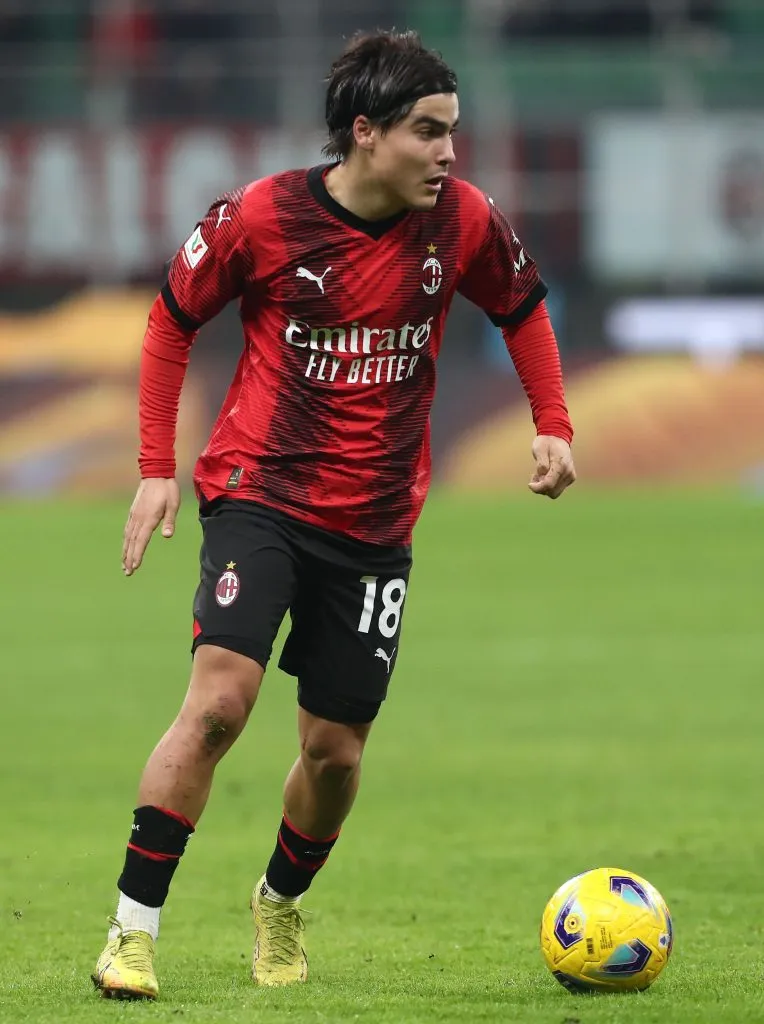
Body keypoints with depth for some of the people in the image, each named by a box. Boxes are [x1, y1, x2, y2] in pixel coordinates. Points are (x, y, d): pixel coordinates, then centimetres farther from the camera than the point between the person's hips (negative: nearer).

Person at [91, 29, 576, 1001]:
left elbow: (521, 307, 16)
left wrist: (553, 426, 8)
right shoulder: (258, 217, -12)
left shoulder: (464, 222, -5)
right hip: (259, 492, -3)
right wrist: (156, 468, 0)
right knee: (220, 699, -21)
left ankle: (280, 905, 36)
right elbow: (171, 319, 3)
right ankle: (132, 933, -14)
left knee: (334, 749, 6)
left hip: (375, 521, 3)